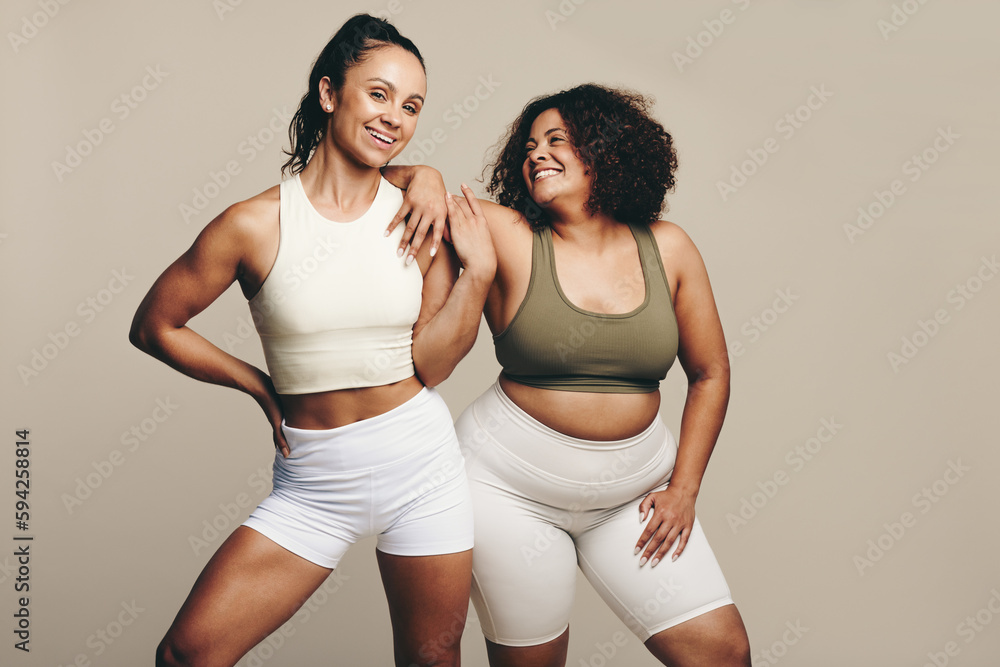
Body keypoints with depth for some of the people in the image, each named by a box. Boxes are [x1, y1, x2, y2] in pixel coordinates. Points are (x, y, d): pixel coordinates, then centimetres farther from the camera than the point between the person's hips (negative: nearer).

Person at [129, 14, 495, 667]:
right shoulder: (256, 224, -10)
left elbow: (431, 363, -3)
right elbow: (155, 327, 1)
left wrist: (479, 274, -13)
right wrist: (259, 384, 3)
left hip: (421, 465, 2)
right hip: (313, 482, -1)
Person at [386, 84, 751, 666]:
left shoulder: (666, 248, -1)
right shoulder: (510, 237, -7)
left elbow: (710, 374, 5)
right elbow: (397, 182, -2)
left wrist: (684, 488, 1)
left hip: (634, 486, 3)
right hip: (512, 485, -2)